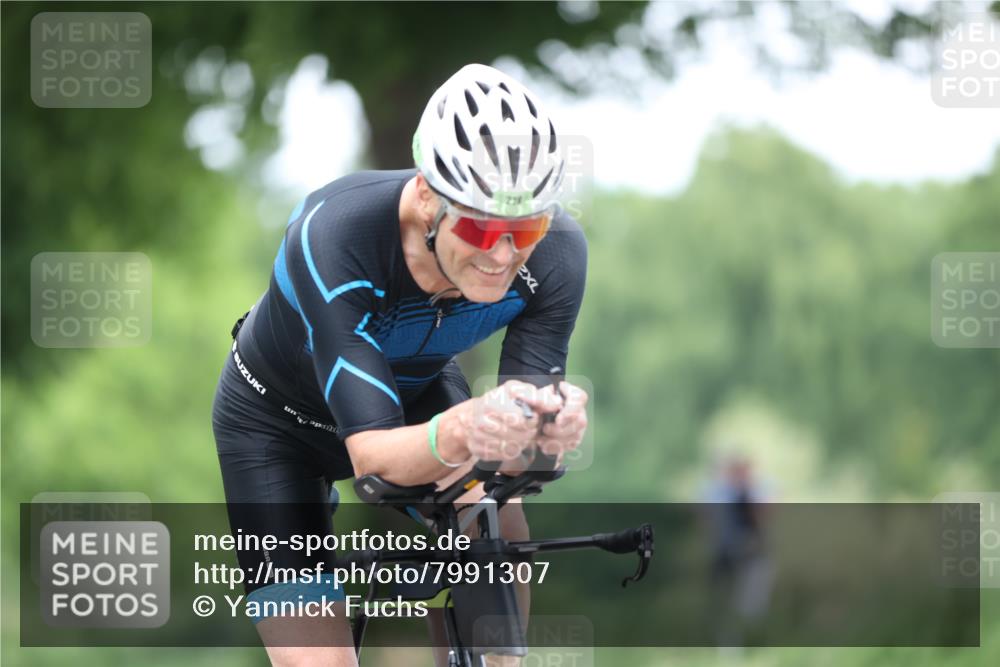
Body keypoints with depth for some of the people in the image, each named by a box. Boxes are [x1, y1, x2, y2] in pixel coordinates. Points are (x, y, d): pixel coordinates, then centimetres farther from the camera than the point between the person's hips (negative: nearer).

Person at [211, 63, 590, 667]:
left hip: (416, 393, 3)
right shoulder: (332, 237, -40)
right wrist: (461, 434, -63)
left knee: (497, 529, -26)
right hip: (279, 421, -3)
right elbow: (371, 451, -42)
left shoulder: (556, 252, -29)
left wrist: (544, 425, -52)